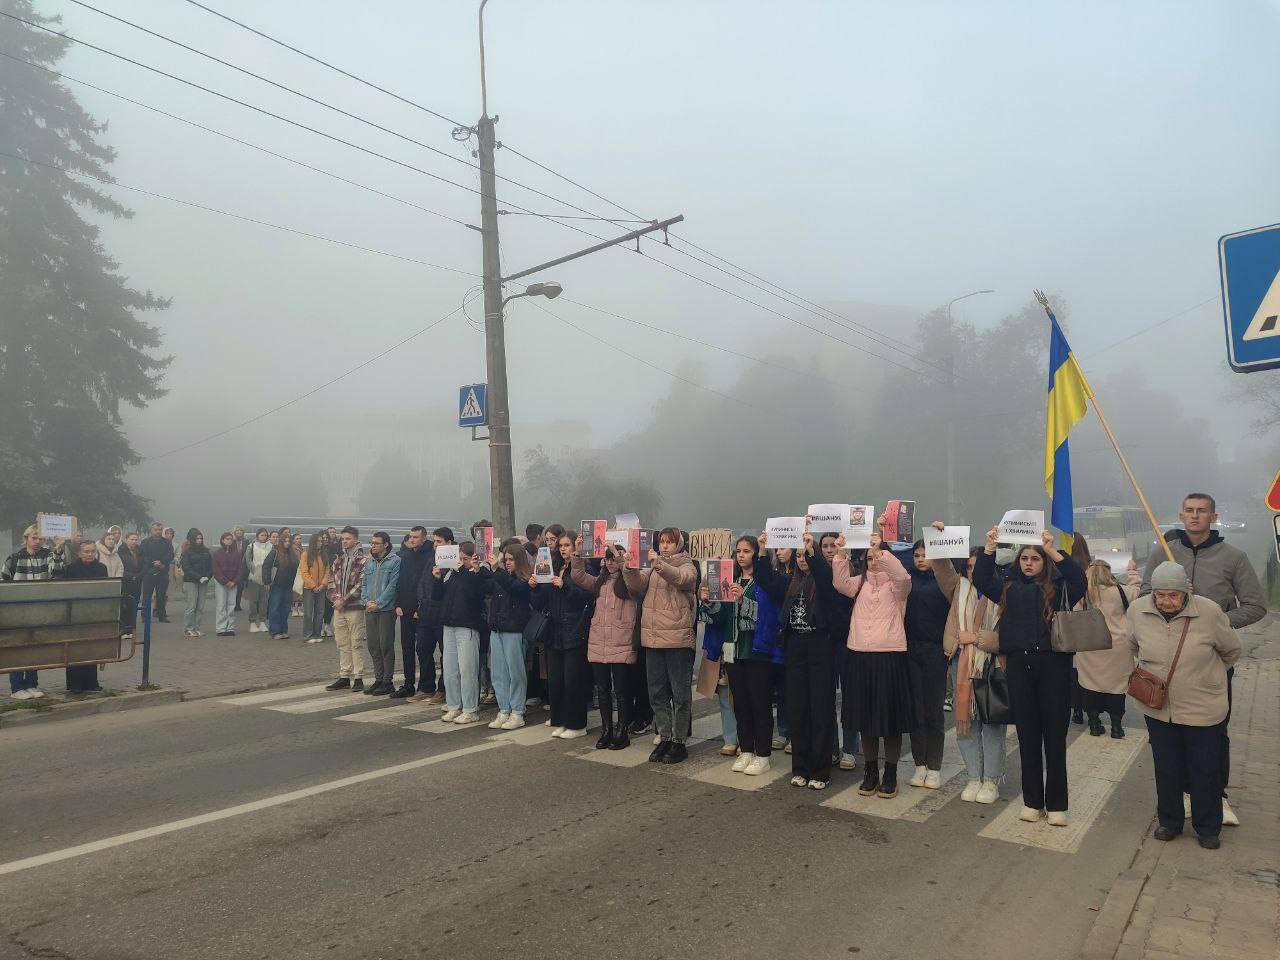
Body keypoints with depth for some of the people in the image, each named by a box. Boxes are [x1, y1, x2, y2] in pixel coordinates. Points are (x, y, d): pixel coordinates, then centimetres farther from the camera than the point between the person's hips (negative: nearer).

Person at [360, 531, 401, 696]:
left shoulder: (395, 561, -6)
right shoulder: (369, 562, 15)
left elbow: (393, 585, -12)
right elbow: (364, 584, 15)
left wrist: (378, 603, -15)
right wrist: (366, 601, -2)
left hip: (386, 609, -6)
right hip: (370, 609, 7)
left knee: (386, 646, -3)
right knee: (373, 645, 10)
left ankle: (388, 681, 4)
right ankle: (378, 679, 20)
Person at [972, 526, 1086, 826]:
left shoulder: (1059, 587, 3)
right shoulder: (1009, 588, 11)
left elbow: (1080, 582, -15)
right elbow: (981, 580, 1)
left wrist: (1053, 551, -20)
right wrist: (989, 548, -8)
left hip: (1053, 665, -3)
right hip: (1019, 665, 3)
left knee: (1055, 735, 3)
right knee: (1027, 735, 9)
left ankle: (1056, 804, 13)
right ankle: (1032, 800, 19)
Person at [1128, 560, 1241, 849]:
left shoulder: (1209, 612, -21)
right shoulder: (1138, 610, -13)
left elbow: (1231, 650, 0)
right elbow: (1132, 645, 11)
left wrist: (1208, 674, 12)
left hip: (1203, 708, -2)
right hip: (1158, 706, 2)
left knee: (1205, 772, 12)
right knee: (1166, 770, 16)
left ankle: (1207, 828, 33)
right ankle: (1169, 821, 36)